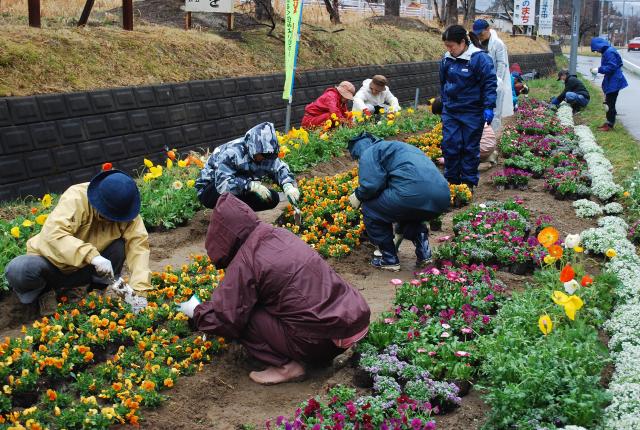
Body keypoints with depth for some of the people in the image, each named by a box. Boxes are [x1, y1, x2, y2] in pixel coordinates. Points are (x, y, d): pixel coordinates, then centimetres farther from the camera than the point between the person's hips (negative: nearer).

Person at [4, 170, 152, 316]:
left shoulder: (124, 209, -16)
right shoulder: (76, 198, -28)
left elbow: (138, 243, -23)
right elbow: (53, 234, -41)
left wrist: (140, 288, -36)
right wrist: (91, 255, -52)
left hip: (85, 267, 3)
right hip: (54, 261, -2)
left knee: (121, 245, -23)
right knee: (19, 271, -33)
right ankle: (45, 291, -2)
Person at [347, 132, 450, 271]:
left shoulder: (369, 152, 11)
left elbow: (371, 184, -8)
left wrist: (358, 196, 15)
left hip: (413, 195, -9)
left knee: (370, 210, 14)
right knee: (407, 213, 39)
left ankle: (389, 259, 17)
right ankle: (423, 251, 22)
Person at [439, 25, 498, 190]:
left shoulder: (479, 58, -14)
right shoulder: (447, 59, 3)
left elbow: (490, 83, -13)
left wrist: (488, 107, -17)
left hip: (472, 113, -5)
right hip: (450, 111, 5)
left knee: (470, 148, 5)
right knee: (450, 145, 3)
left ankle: (469, 182, 15)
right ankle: (452, 180, 16)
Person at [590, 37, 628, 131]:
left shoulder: (609, 52, -20)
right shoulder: (607, 51, 11)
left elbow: (611, 67, -24)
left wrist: (599, 70, -18)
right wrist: (598, 69, 8)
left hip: (613, 82, -10)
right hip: (611, 81, 10)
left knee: (610, 103, -2)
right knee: (609, 102, 16)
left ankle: (610, 124, 5)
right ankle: (609, 122, 25)